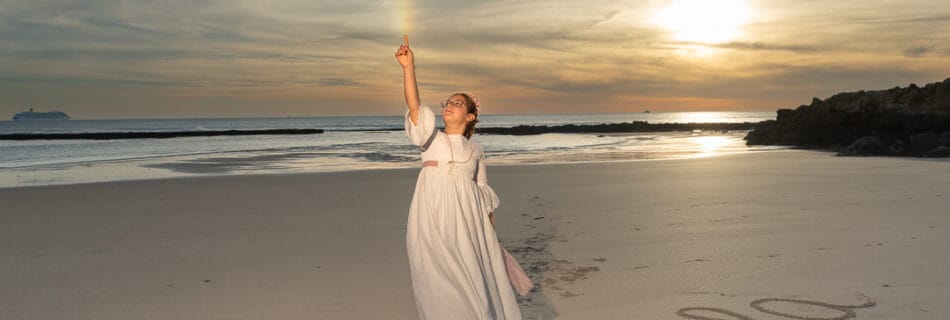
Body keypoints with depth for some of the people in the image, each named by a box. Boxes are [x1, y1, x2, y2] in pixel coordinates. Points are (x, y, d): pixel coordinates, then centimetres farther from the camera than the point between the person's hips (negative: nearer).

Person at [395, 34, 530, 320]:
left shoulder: (475, 150, 13)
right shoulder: (431, 138, 8)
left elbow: (483, 192, 16)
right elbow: (414, 106, -8)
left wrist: (491, 234, 13)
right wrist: (409, 67, -20)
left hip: (467, 223, 1)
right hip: (432, 224, -1)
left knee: (474, 281, 3)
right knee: (438, 284, 1)